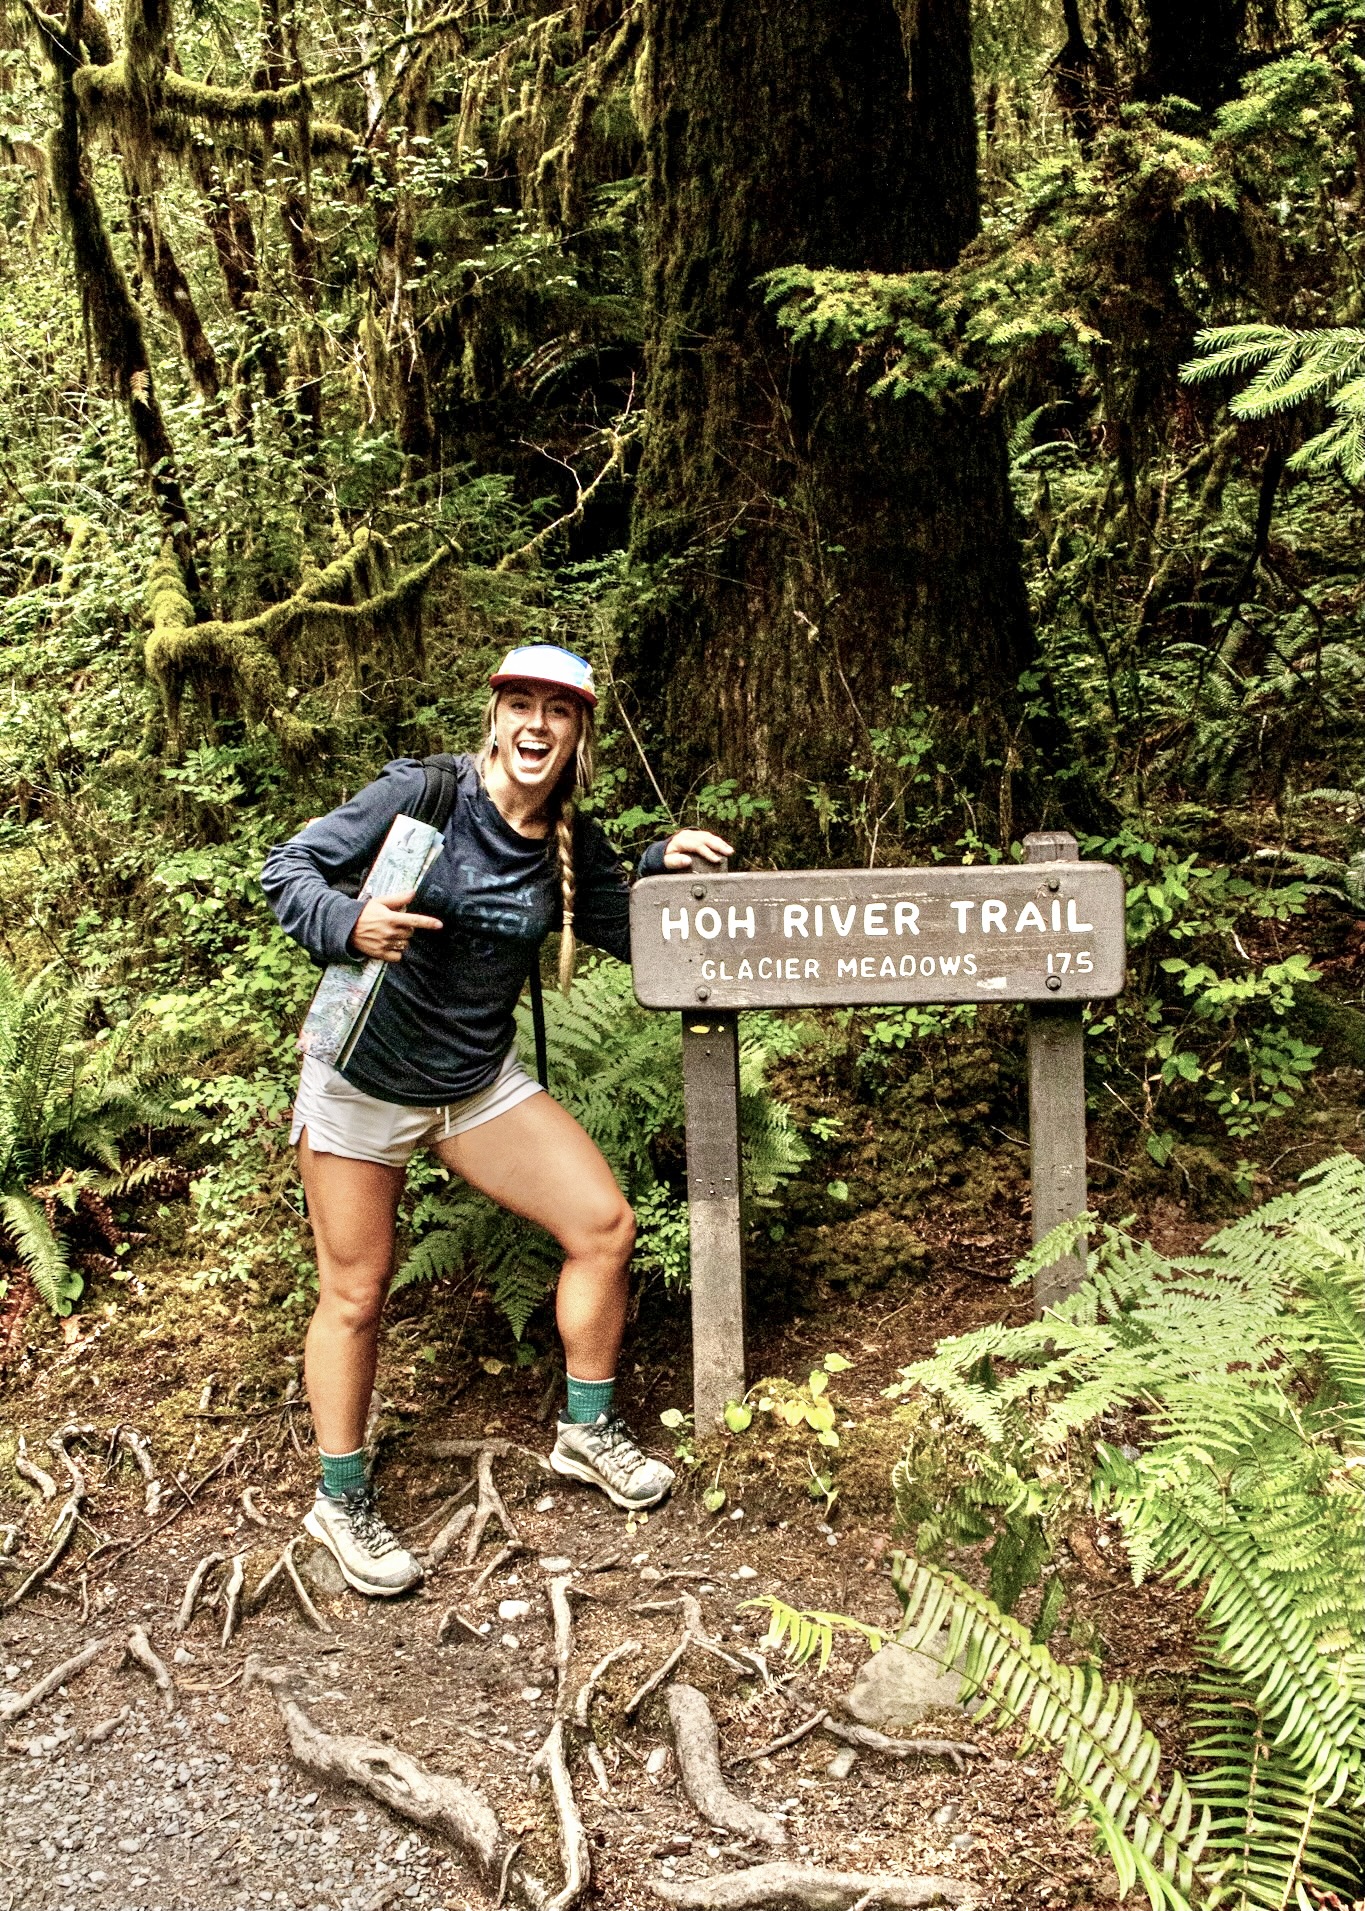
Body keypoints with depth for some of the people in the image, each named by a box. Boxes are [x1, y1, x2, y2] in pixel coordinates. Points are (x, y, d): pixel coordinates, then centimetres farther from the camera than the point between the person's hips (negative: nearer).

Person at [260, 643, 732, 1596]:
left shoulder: (574, 845, -2)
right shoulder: (422, 792, -16)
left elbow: (629, 932, 9)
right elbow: (289, 869, -13)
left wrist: (664, 865, -7)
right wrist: (350, 925, -33)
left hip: (482, 1082, 5)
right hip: (364, 1079, -4)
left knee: (605, 1226, -1)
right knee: (356, 1294, 3)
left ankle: (588, 1428, 22)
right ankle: (342, 1500, 25)